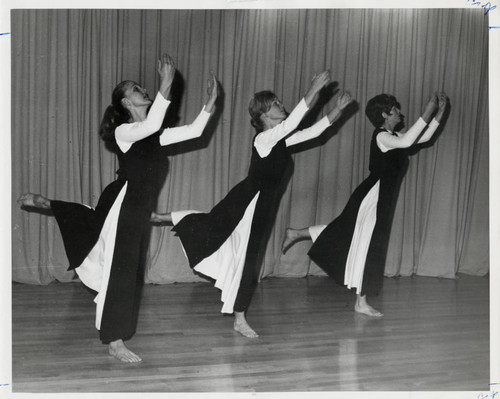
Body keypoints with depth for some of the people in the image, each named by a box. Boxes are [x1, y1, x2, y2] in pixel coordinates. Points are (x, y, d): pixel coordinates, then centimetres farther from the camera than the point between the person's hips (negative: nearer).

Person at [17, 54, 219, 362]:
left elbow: (194, 130, 8)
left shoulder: (156, 135, 9)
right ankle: (115, 342, 6)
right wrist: (166, 87, -38)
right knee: (120, 271, -4)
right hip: (122, 205, -8)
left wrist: (211, 102, -2)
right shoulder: (123, 132, -13)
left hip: (140, 211, 8)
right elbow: (151, 124, -34)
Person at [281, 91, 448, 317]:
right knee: (366, 246, -2)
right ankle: (361, 302, 7)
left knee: (345, 232, 19)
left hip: (381, 199, 10)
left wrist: (439, 114, 10)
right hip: (373, 197, -10)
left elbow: (424, 137, 18)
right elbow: (406, 142, -34)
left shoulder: (392, 137, 13)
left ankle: (297, 234, 27)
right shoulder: (382, 136, -16)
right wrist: (426, 115, -29)